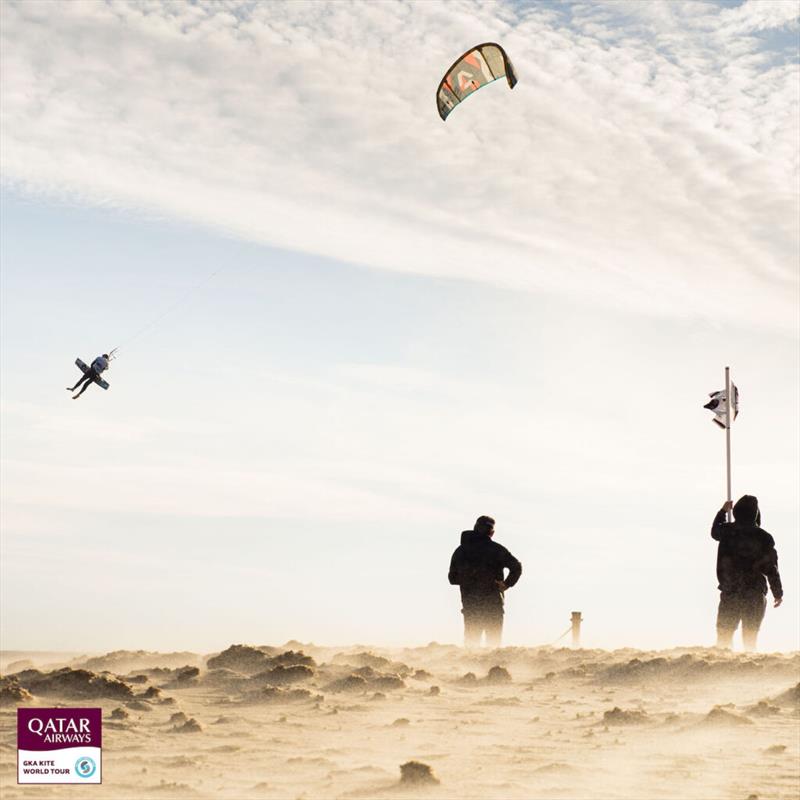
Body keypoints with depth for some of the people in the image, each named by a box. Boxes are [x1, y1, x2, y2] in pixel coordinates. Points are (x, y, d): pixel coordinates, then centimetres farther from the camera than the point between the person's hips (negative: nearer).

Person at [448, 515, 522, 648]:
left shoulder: (460, 550, 6)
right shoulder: (496, 549, -6)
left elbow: (452, 578, 10)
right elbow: (516, 567, -15)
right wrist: (507, 584, -6)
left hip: (469, 604, 3)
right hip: (492, 605, -3)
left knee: (470, 642, 11)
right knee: (494, 641, 3)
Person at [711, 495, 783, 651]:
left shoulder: (727, 531, -4)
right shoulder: (764, 537, -7)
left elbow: (714, 531, 22)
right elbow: (772, 568, -2)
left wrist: (723, 511, 37)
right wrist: (778, 593, 8)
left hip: (730, 593, 0)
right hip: (755, 596, 0)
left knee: (724, 636, 7)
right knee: (750, 639, 7)